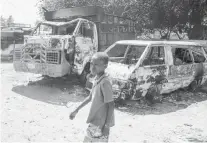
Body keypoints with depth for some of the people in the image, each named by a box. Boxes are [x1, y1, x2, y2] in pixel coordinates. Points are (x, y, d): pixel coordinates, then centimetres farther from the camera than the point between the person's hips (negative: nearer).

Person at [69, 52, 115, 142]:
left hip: (101, 124, -9)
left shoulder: (105, 82, -23)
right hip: (94, 122, 9)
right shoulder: (96, 79, 4)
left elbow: (111, 105, -21)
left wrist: (107, 126, -20)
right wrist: (76, 110, 22)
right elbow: (90, 97, 17)